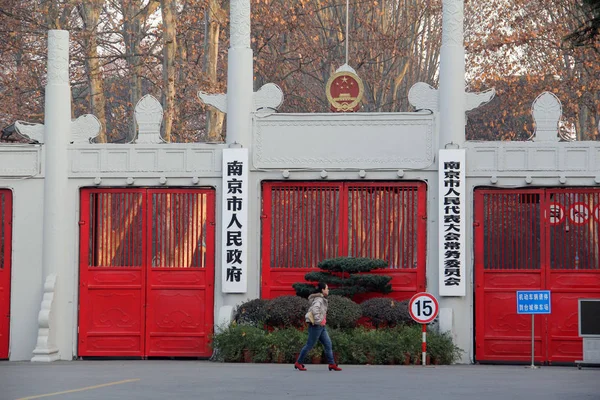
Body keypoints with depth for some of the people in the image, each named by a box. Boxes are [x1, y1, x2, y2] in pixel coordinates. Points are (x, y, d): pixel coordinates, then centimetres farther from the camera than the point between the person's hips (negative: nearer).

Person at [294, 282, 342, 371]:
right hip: (316, 326, -10)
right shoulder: (318, 299, -15)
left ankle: (332, 364, 4)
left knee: (328, 344, 4)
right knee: (309, 345, -2)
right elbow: (315, 309, -33)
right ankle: (298, 363, 8)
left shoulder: (322, 299, 16)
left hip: (321, 327, 10)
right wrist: (318, 321, -28)